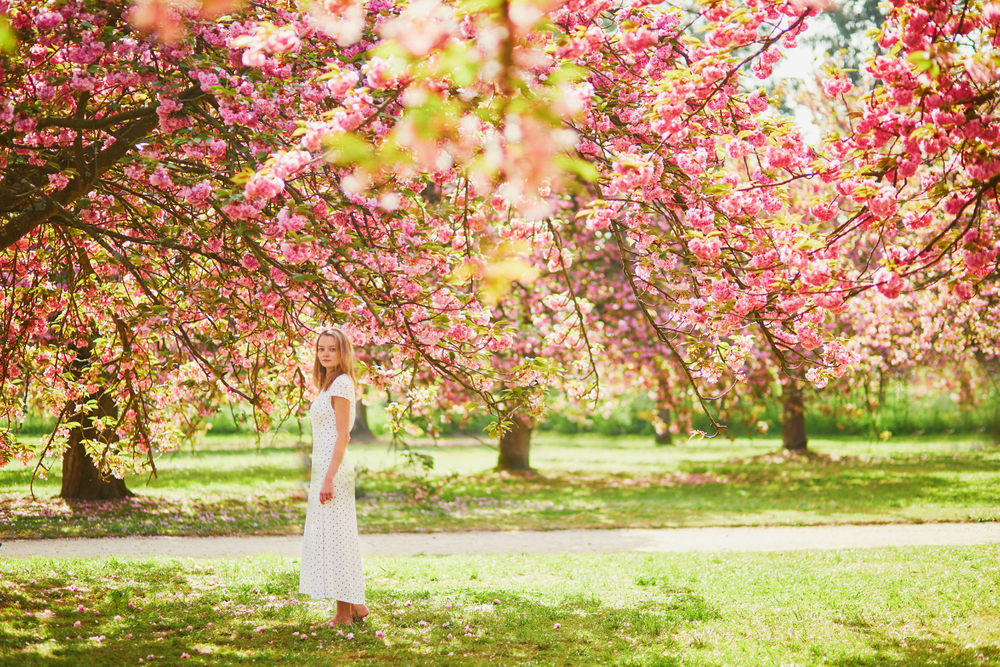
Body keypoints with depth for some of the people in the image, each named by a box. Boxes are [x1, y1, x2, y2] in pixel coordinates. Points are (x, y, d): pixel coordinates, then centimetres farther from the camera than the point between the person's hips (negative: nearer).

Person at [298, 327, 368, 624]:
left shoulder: (341, 383, -11)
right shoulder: (329, 384, 18)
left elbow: (343, 435, -17)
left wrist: (329, 478, -22)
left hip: (333, 468, -10)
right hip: (325, 468, 10)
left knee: (333, 537, -7)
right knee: (339, 537, 12)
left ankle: (345, 611, -2)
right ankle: (355, 604, 17)